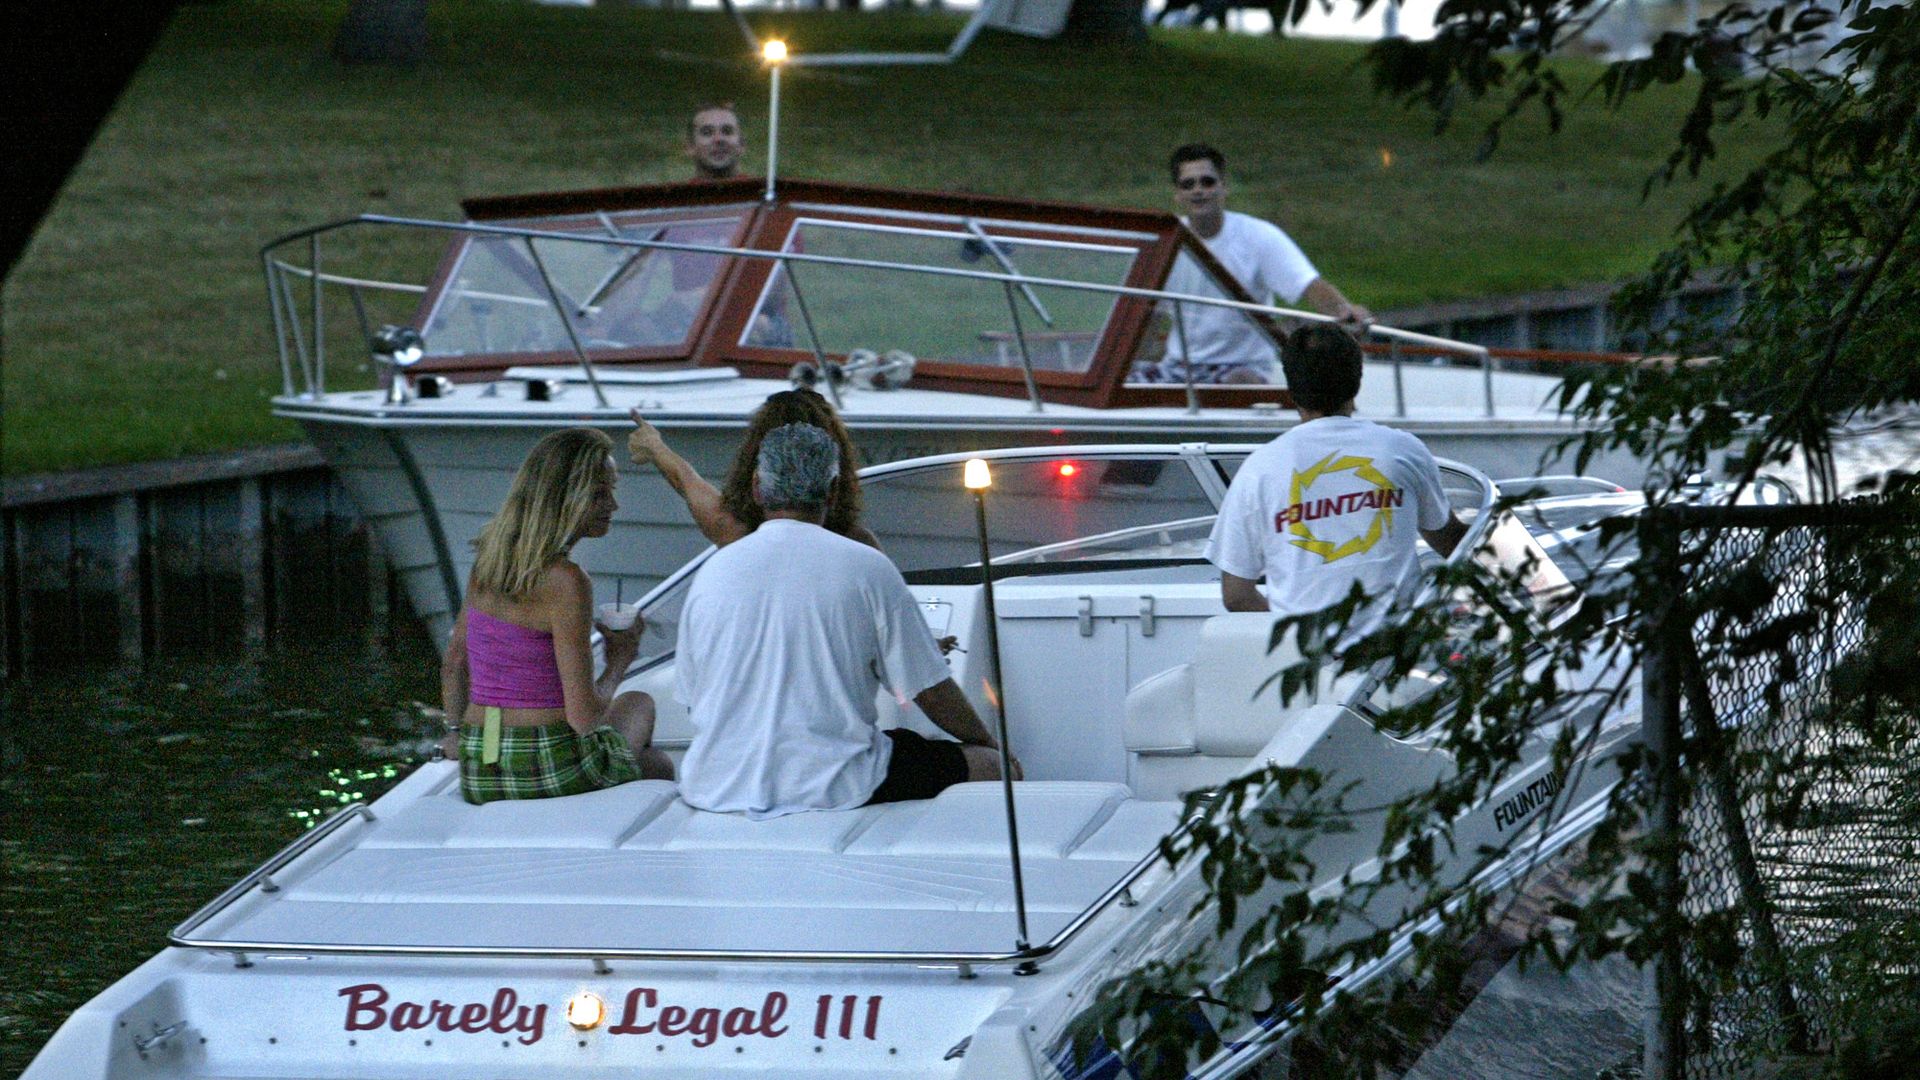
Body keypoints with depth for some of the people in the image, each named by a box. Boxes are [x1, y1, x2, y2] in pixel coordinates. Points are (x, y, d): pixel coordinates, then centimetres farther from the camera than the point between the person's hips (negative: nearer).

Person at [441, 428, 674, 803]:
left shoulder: (488, 560, 3)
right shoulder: (564, 582, -20)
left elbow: (453, 665, 15)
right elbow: (584, 715, -19)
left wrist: (461, 739, 29)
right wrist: (618, 664, 0)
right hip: (549, 770, -7)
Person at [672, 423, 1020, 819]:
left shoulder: (711, 572, 6)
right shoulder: (867, 568, -4)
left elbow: (689, 698, 14)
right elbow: (932, 692, 0)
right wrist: (990, 744, 18)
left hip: (714, 787, 4)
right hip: (835, 788, -4)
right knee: (993, 766, 11)